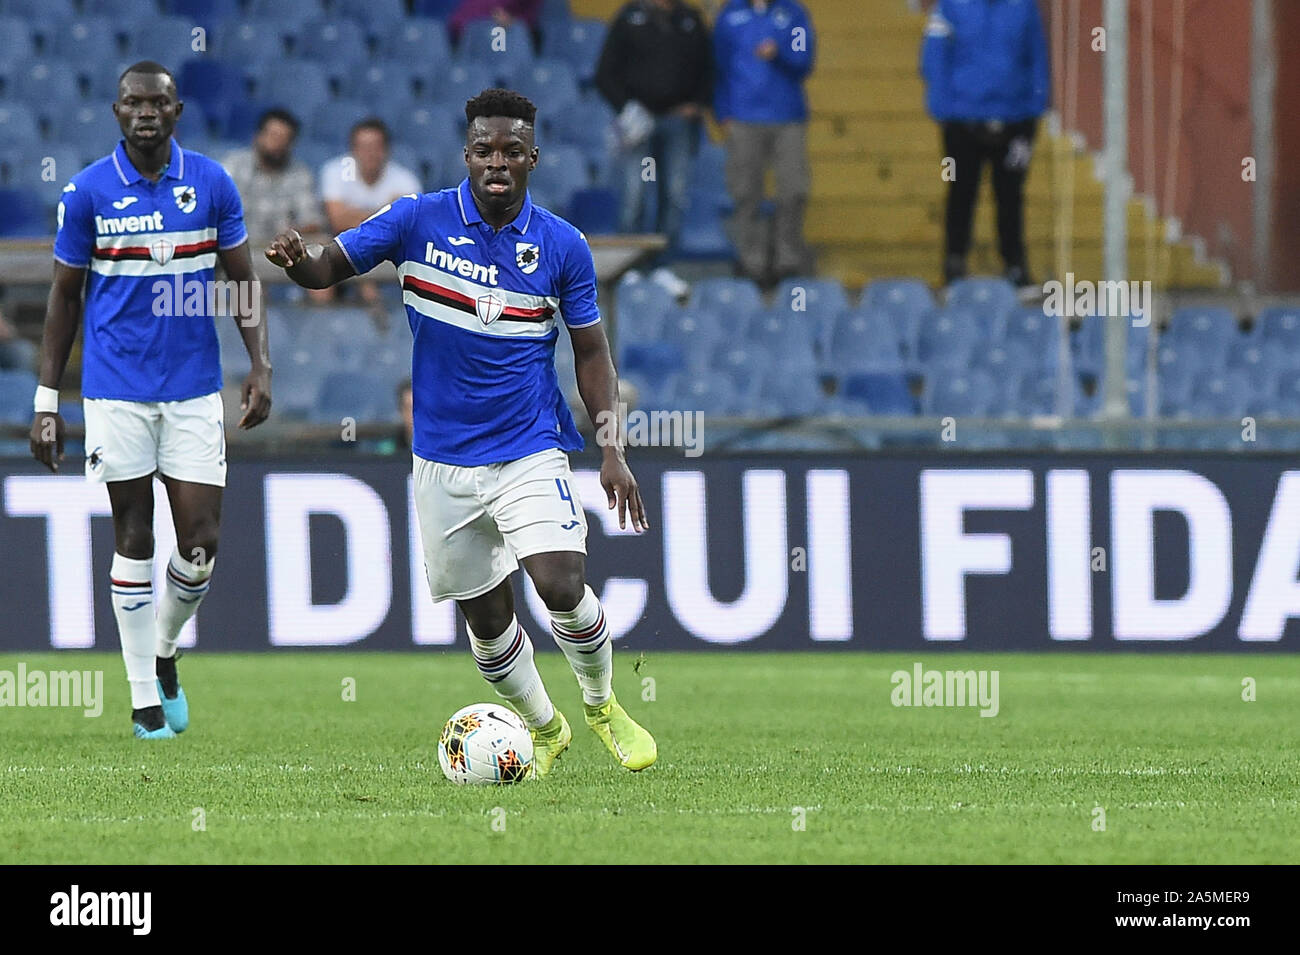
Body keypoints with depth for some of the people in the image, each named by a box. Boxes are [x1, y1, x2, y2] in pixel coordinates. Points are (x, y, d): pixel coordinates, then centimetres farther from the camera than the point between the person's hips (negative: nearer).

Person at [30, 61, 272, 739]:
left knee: (201, 542, -3)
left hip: (194, 389, 1)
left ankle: (163, 653, 26)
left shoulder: (211, 184, 1)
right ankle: (144, 699, 10)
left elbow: (243, 282, 8)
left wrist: (260, 368, -4)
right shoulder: (87, 192, -2)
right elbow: (64, 297, 4)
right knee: (134, 541, 2)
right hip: (116, 390, -1)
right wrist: (46, 402, 2)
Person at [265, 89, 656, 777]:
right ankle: (542, 727, 33)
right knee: (484, 615, 8)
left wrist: (612, 449, -5)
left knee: (561, 585, -20)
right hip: (443, 457, 1)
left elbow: (590, 352, 4)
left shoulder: (562, 246, -3)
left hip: (530, 451, -1)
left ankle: (602, 706, 8)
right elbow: (329, 268, -3)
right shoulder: (419, 220, -5)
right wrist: (296, 260, -28)